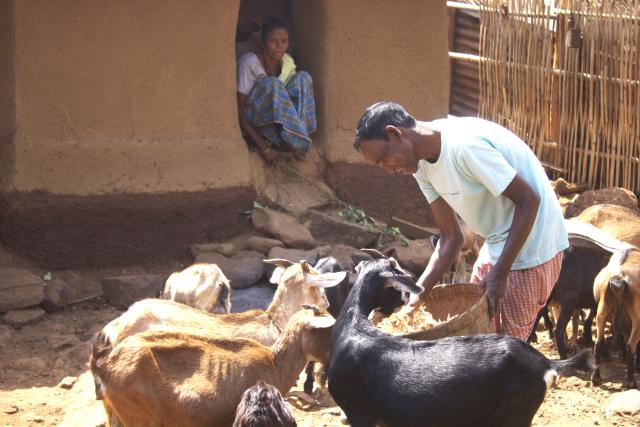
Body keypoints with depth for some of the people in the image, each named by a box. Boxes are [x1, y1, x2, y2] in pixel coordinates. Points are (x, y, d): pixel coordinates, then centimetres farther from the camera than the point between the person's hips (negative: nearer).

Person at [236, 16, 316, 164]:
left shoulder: (288, 62, -2)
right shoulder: (249, 63, -21)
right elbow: (239, 113, -20)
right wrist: (265, 148, -26)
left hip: (275, 125, 6)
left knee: (303, 78, -15)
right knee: (272, 84, -33)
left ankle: (293, 142, -20)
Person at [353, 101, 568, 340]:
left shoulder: (464, 146, -26)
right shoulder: (423, 166, 1)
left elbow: (528, 200, -23)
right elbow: (451, 237, 5)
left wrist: (500, 274, -22)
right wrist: (415, 297, -6)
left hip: (531, 249, -9)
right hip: (496, 246, 9)